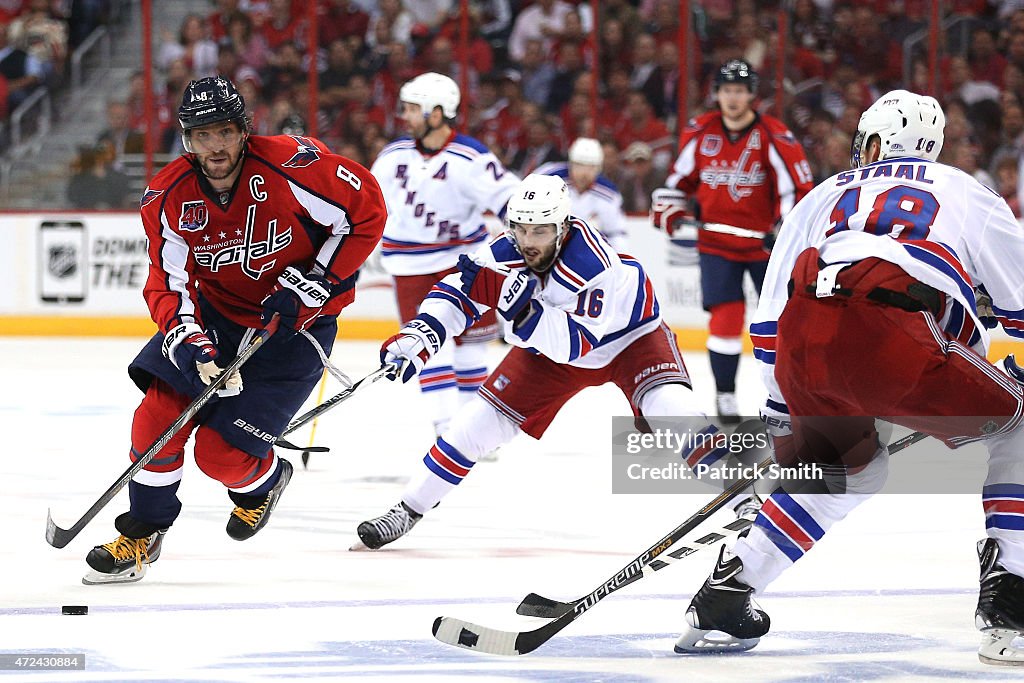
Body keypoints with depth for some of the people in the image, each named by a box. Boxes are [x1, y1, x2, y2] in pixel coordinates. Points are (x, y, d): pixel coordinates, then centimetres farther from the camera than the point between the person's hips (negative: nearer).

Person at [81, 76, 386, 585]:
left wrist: (310, 285, -17)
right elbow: (168, 285, -9)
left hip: (296, 323, -4)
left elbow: (366, 212, -15)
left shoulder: (292, 167, -25)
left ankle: (263, 481, 25)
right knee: (161, 409, -14)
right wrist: (191, 342, -28)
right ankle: (143, 532, 6)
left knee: (222, 451, -12)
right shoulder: (169, 199, -12)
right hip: (216, 312, 4)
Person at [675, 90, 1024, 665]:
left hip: (802, 339, 4)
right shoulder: (967, 193, 27)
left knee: (854, 464, 31)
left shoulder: (828, 194, 33)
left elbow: (770, 318, 33)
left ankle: (725, 591, 24)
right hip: (893, 340, -4)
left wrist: (781, 418, 42)